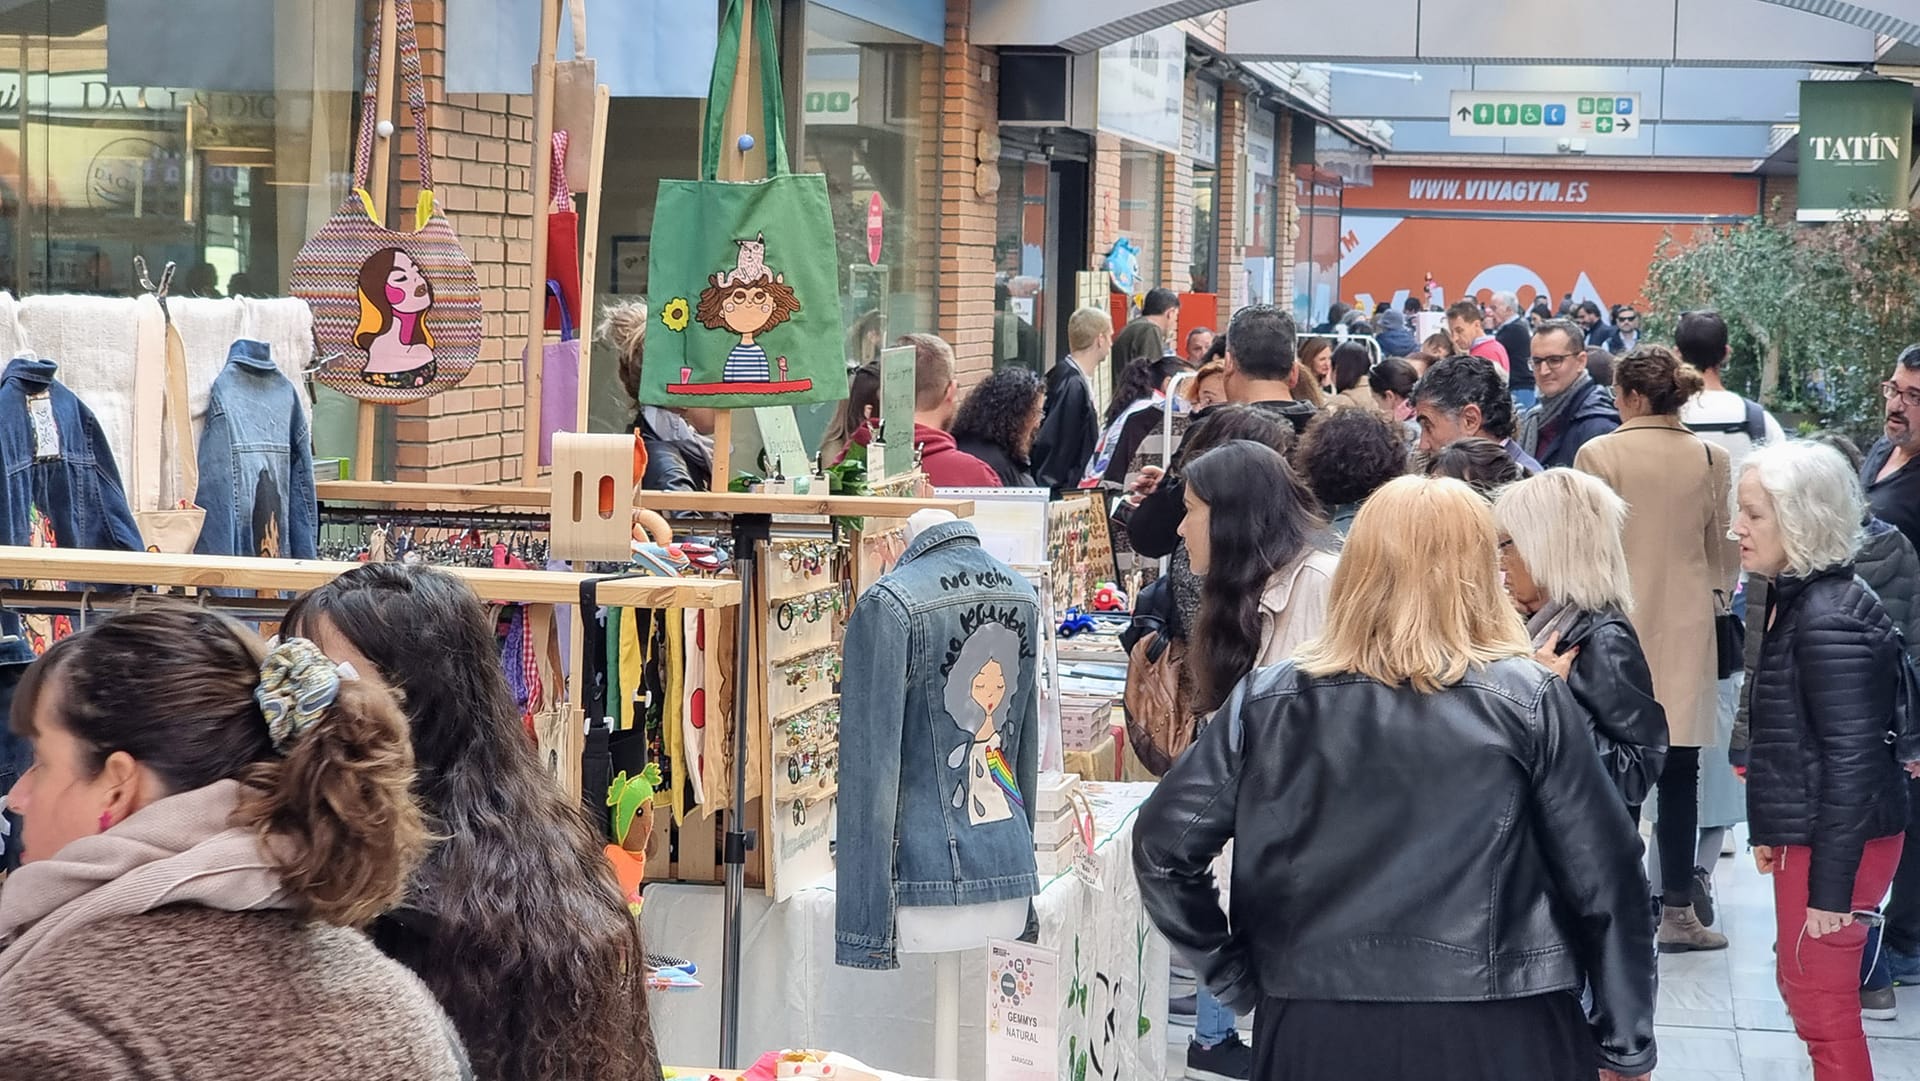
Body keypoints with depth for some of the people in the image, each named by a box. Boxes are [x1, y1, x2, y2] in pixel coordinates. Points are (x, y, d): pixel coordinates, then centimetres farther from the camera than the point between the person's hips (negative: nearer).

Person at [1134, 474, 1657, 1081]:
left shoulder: (1268, 701, -1)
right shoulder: (1528, 702, -6)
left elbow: (1164, 845, -2)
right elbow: (1604, 876, -4)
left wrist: (1235, 977, 7)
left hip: (1319, 1030, 1)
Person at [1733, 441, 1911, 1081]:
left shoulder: (1830, 621, -22)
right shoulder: (1795, 598, 8)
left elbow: (1851, 759, -23)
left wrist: (1830, 887, -21)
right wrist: (1770, 829, 22)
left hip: (1837, 840, -10)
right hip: (1805, 830, 10)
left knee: (1822, 1003, -1)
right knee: (1800, 983, 19)